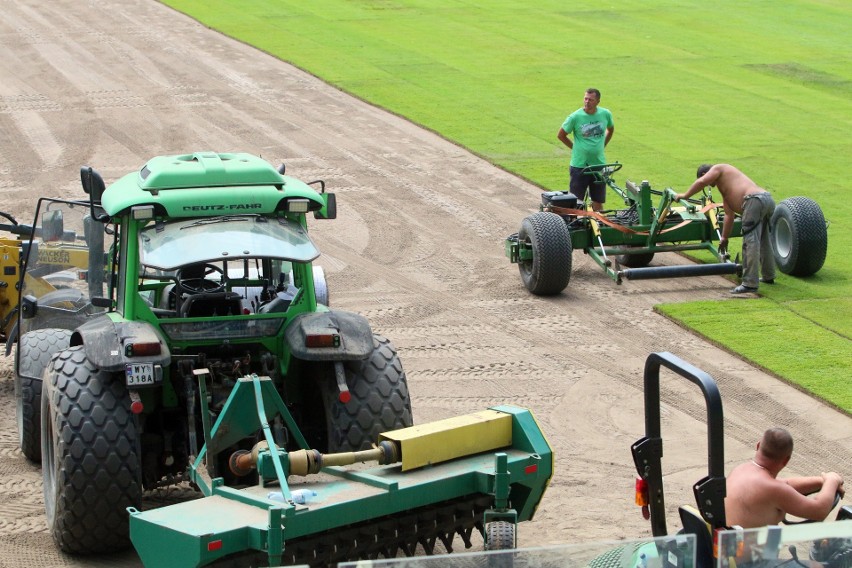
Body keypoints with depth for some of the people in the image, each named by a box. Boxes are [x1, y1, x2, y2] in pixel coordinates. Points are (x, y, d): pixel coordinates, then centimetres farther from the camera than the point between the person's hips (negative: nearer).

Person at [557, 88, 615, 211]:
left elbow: (610, 130, 21)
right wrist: (575, 148, 2)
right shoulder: (575, 117, -11)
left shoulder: (605, 114, -1)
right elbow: (560, 135, 2)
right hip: (579, 165, -3)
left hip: (599, 164, 3)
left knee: (598, 202, 8)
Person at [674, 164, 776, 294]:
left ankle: (750, 283, -15)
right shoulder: (725, 189, 36)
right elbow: (729, 215, 39)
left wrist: (685, 195, 5)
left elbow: (701, 182, -7)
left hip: (755, 200, -10)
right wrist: (724, 238, 42)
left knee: (750, 242, -11)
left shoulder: (718, 169, 12)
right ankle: (768, 276, 38)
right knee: (763, 241, 24)